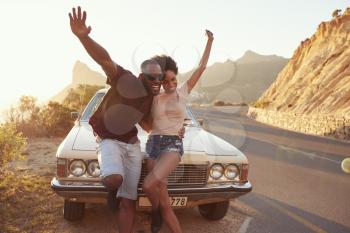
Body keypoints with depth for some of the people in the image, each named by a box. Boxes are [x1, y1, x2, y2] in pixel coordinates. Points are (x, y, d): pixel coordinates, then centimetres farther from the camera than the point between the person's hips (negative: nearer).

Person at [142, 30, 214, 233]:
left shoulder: (183, 92, 6)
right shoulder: (155, 99, 11)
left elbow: (202, 67, 6)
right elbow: (149, 126, 10)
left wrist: (210, 41, 6)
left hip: (173, 145, -3)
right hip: (153, 145, 3)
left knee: (149, 185, -26)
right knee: (165, 204, 3)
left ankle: (155, 214, 6)